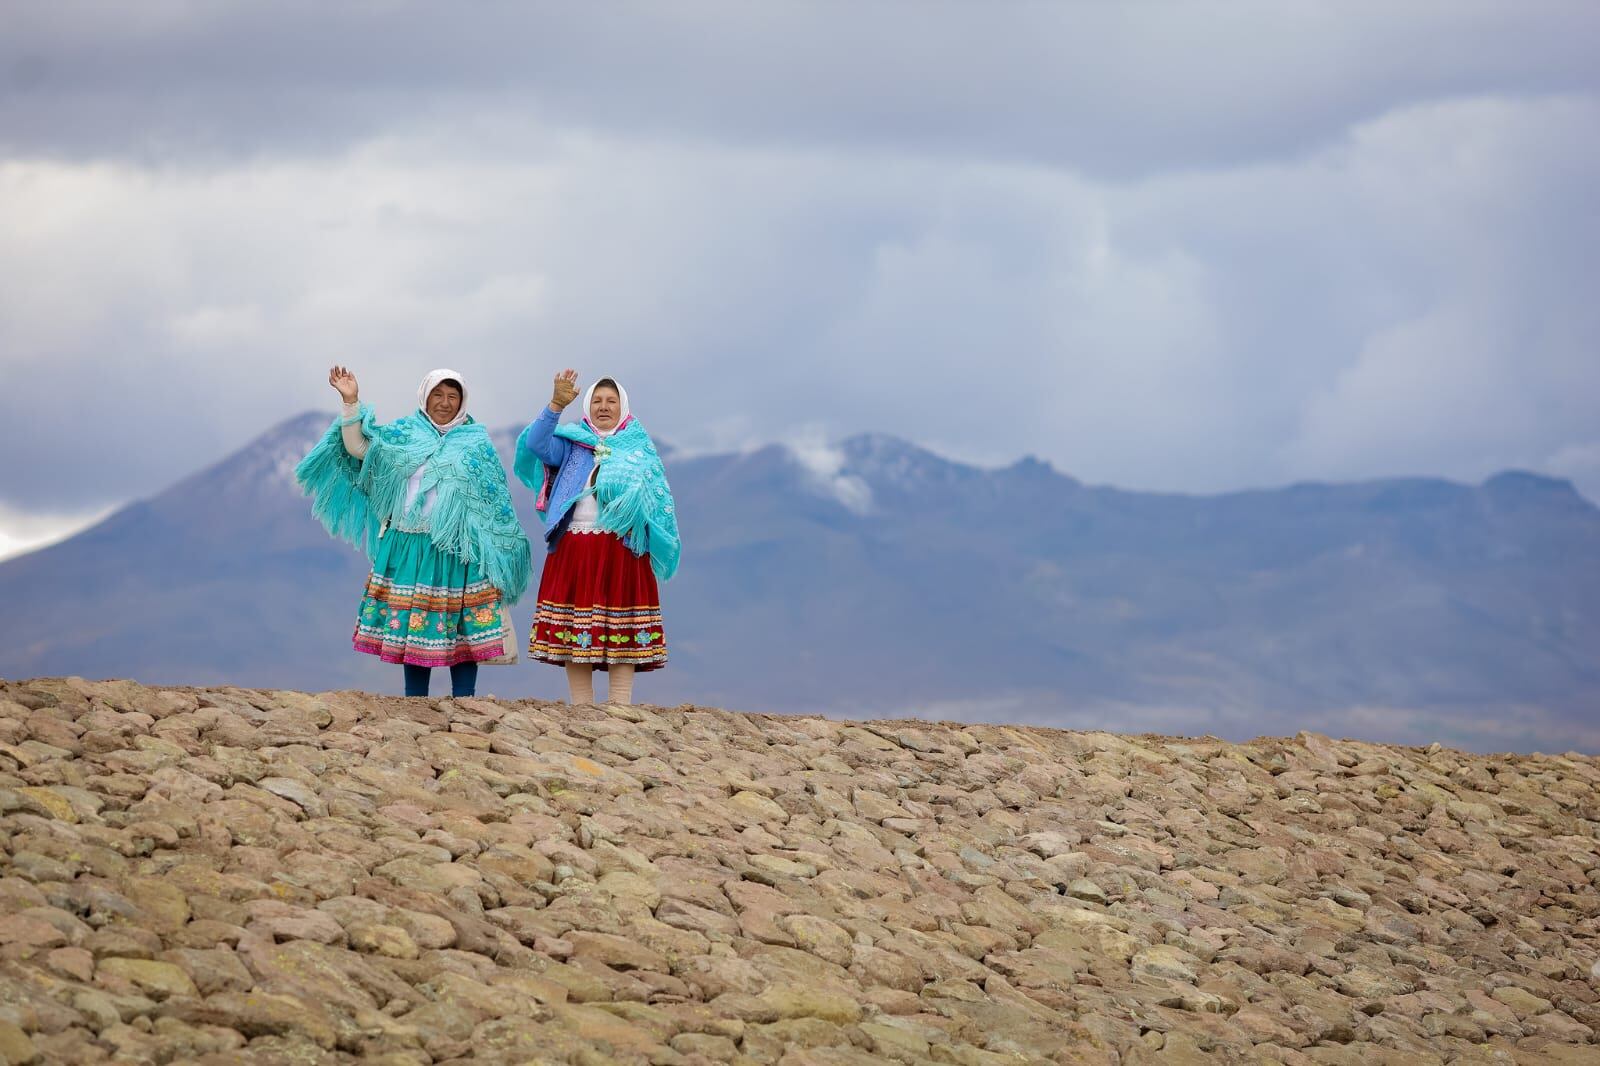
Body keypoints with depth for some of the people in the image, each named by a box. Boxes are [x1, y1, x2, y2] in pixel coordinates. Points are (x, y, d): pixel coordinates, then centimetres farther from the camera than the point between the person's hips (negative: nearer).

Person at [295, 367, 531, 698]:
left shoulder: (476, 443, 7)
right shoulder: (403, 434, 10)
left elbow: (493, 499, 6)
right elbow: (357, 447, 1)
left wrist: (494, 550, 0)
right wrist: (351, 403, -9)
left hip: (458, 550, -2)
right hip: (410, 549, 2)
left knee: (463, 629, -5)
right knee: (410, 628, 3)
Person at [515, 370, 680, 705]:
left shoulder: (640, 449, 12)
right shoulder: (571, 444, 11)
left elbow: (658, 498, 6)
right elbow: (536, 444, -8)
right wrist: (556, 405, -21)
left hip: (622, 550, -1)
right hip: (574, 549, 1)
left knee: (623, 635, -5)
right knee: (574, 635, -1)